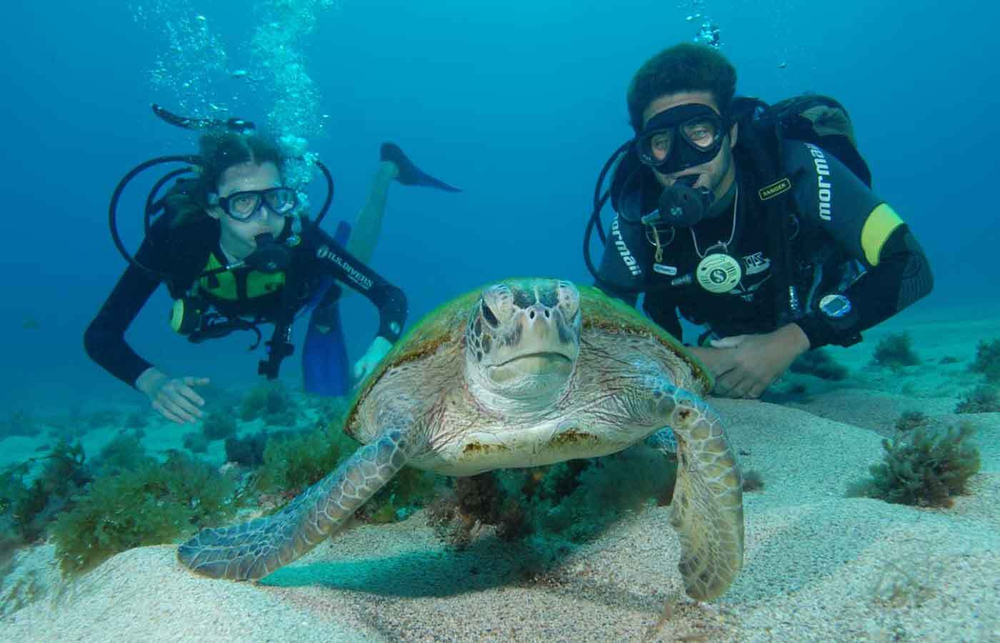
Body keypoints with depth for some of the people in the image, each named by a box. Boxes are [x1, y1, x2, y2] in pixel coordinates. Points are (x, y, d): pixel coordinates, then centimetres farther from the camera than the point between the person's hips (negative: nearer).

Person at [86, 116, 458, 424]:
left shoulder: (297, 235, -45)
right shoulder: (176, 233, -43)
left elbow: (390, 296, -42)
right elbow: (101, 335, -41)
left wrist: (379, 350, -63)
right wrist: (154, 382, -61)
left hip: (299, 288, -1)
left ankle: (386, 168, 42)